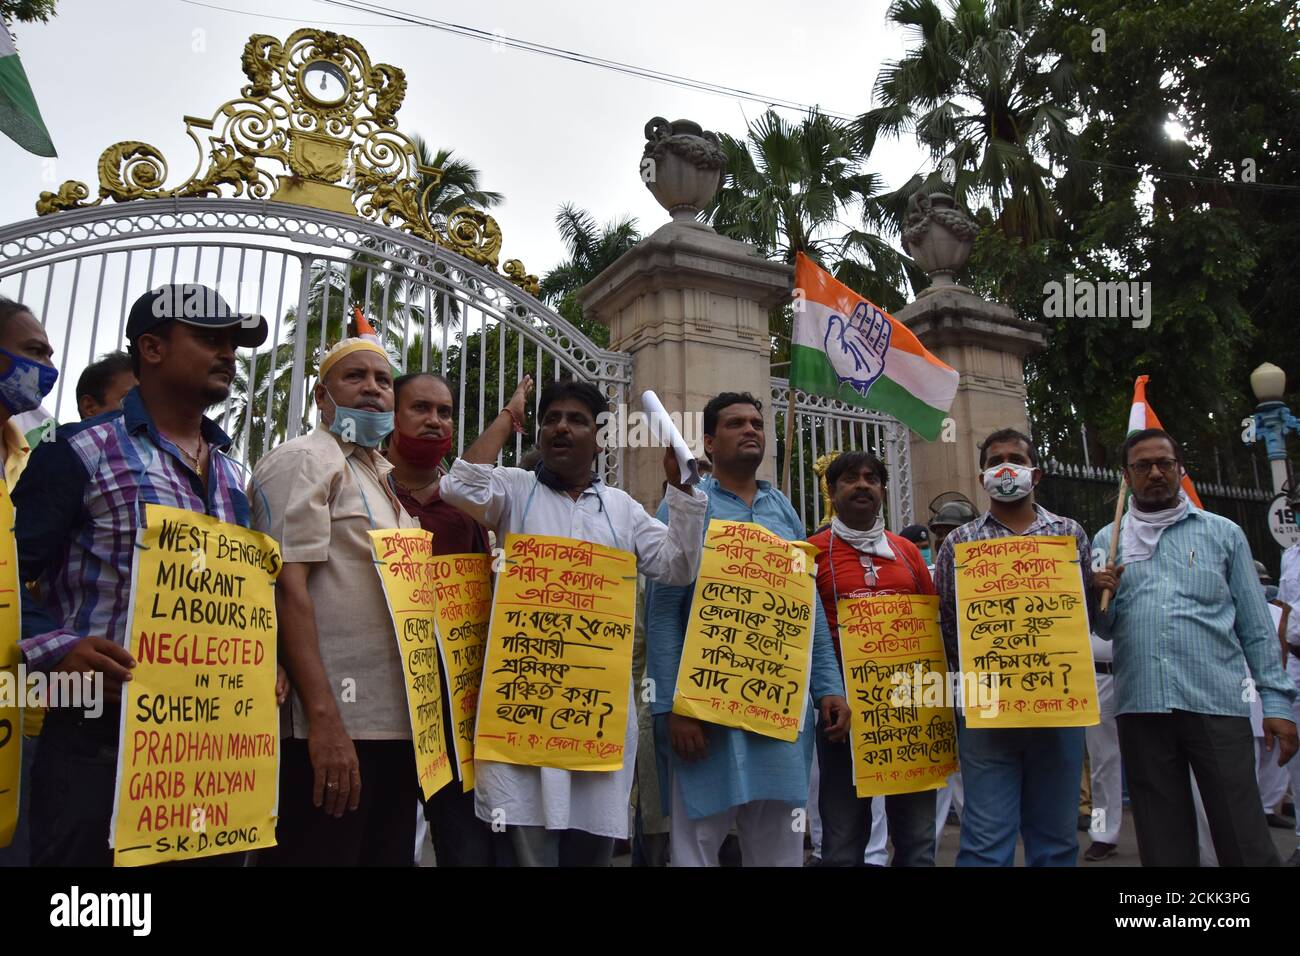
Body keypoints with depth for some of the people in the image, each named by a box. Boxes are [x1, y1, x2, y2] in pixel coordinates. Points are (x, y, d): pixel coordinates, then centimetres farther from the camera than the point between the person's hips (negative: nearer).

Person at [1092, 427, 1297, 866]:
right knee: (1163, 842, 10)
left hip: (1218, 703, -1)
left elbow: (1256, 626, 7)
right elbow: (1104, 629, 10)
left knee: (1246, 842, -2)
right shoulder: (1107, 541, 12)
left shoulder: (1223, 533, 10)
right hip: (1140, 708, 1)